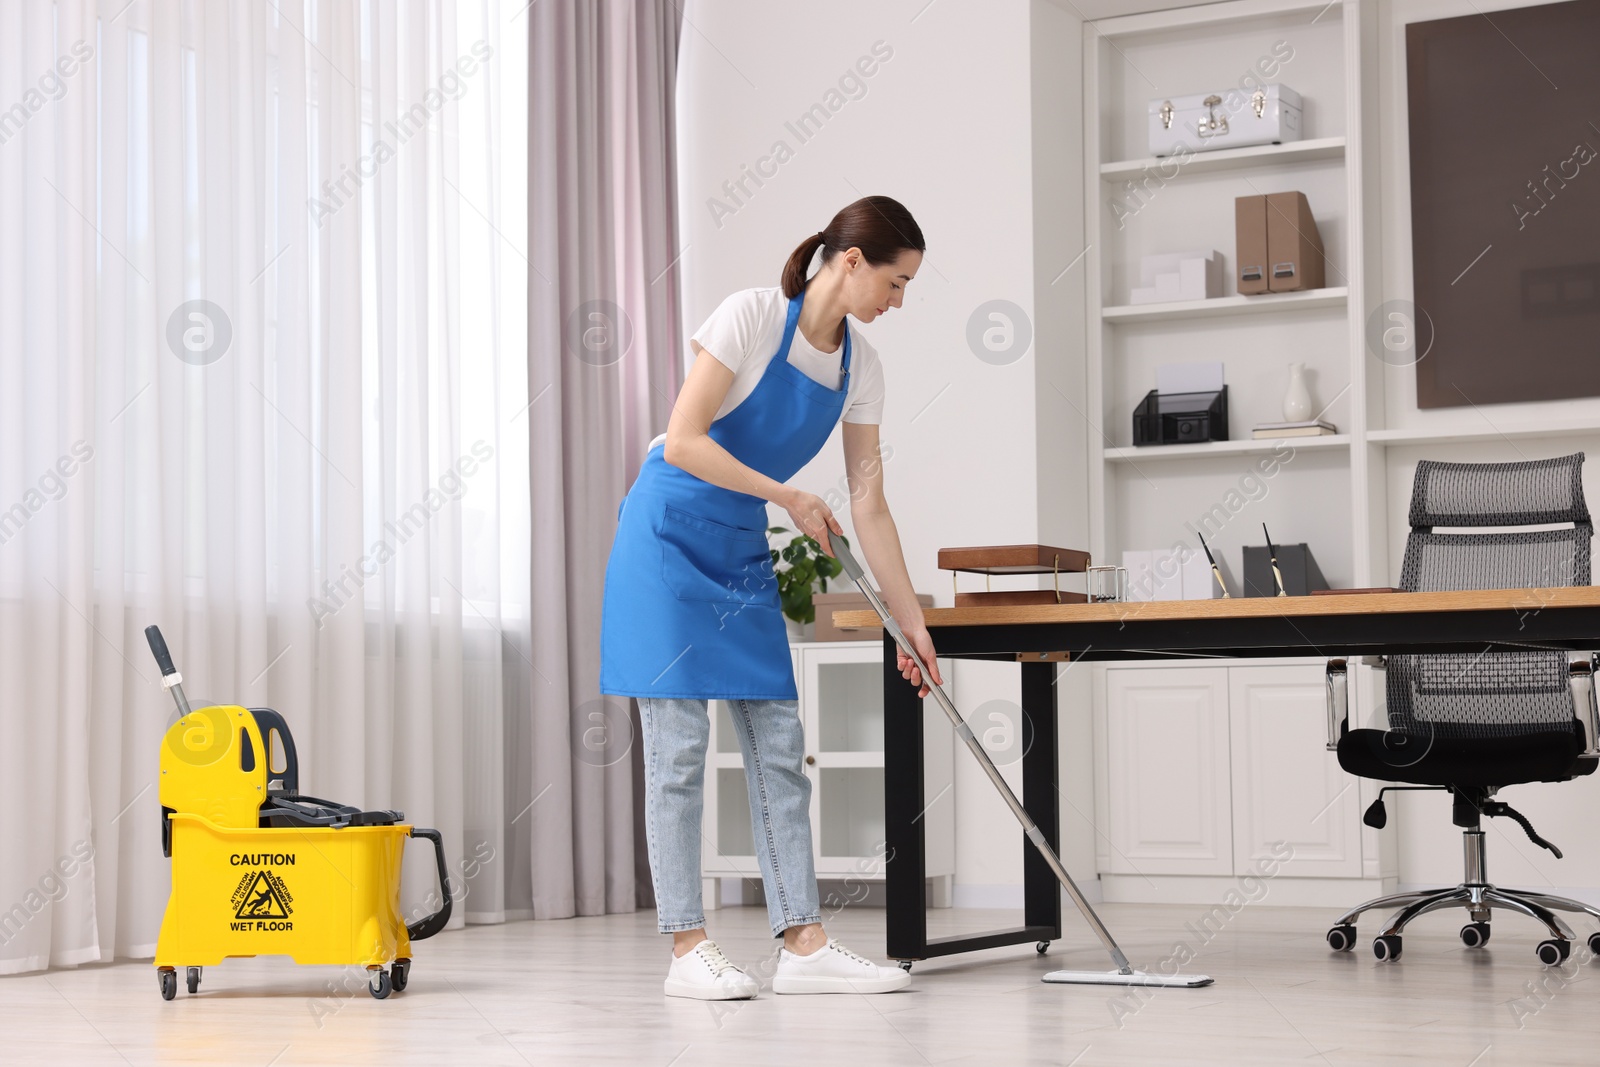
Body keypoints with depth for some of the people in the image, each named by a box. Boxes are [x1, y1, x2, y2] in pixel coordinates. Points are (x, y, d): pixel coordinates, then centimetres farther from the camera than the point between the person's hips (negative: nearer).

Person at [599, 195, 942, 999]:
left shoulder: (859, 366, 2)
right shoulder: (751, 316, -16)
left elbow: (869, 508, 5)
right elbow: (683, 441, -21)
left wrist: (912, 623, 3)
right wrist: (789, 496, -17)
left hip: (743, 554, 7)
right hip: (670, 537, -7)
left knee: (779, 744, 2)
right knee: (680, 744, -6)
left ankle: (803, 945, 5)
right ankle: (687, 949, -2)